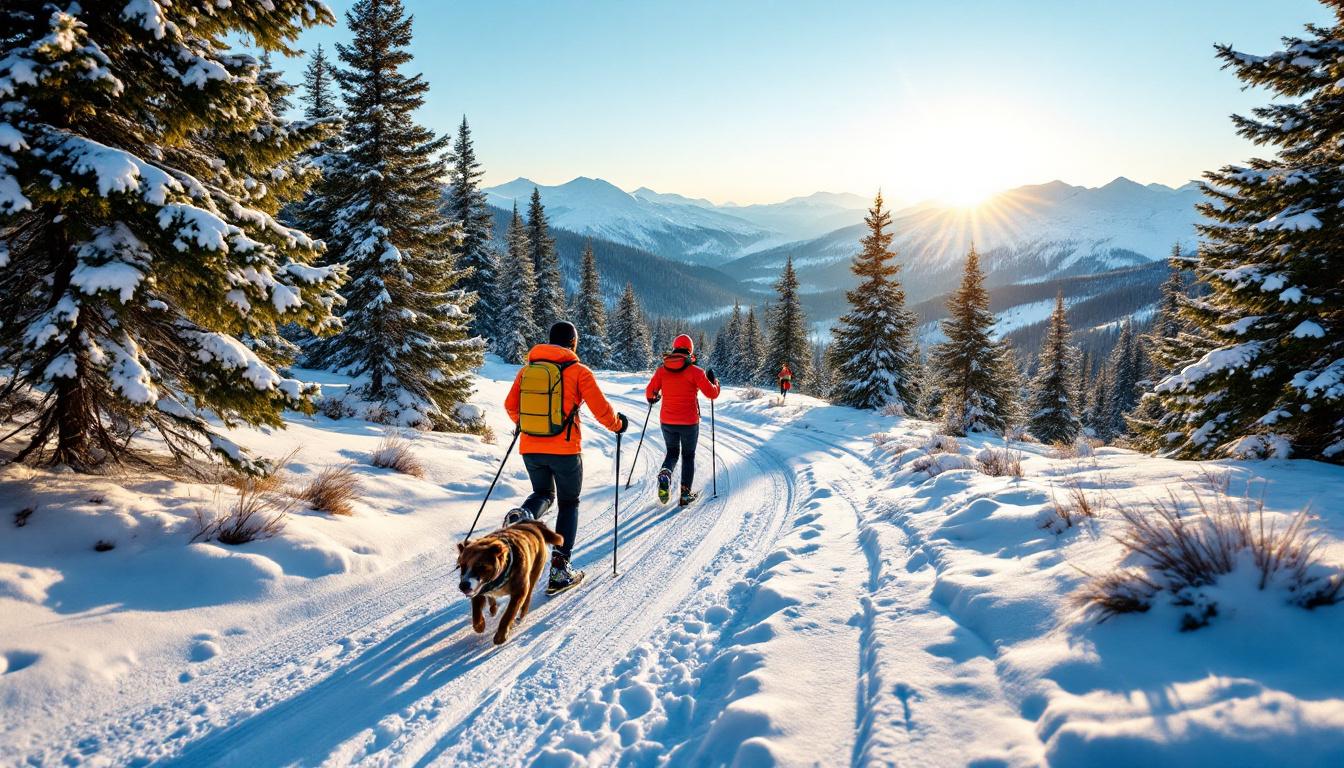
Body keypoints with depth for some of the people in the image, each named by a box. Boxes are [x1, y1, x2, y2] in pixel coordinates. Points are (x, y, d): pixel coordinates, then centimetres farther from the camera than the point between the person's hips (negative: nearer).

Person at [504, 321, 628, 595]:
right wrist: (618, 425, 14)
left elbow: (510, 405, 14)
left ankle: (522, 516, -10)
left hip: (530, 448, 4)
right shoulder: (578, 371, -5)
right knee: (568, 504, 14)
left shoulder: (527, 369, 7)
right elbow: (601, 410, -7)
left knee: (543, 494, 26)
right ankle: (559, 570, 6)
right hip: (565, 449, -3)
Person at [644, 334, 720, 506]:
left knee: (672, 452, 21)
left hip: (667, 421, 2)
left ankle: (665, 474, -10)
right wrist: (714, 381, 10)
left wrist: (653, 398, 24)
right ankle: (685, 493, 11)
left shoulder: (662, 370, -3)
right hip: (689, 422, -2)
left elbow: (649, 392, 1)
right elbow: (712, 394, -10)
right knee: (688, 456, 16)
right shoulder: (695, 371, -11)